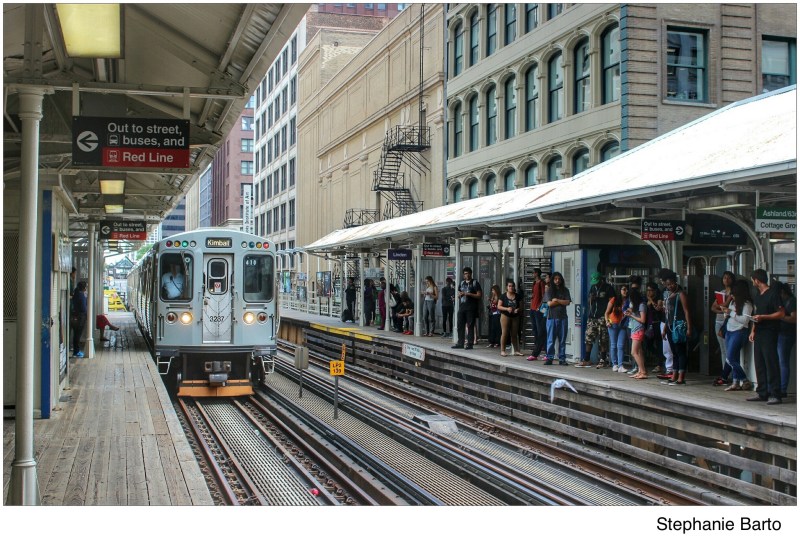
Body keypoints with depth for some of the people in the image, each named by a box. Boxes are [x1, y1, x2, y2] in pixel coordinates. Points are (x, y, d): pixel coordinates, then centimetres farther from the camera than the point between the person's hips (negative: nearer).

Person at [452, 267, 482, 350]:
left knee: (470, 326, -4)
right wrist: (460, 295, 1)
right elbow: (459, 295, 24)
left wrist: (469, 294, -16)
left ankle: (470, 344, -1)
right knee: (460, 325, 6)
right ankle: (460, 343, 12)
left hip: (471, 308, -6)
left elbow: (479, 295, -8)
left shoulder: (475, 283, -1)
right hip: (462, 307, 6)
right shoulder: (462, 283, 17)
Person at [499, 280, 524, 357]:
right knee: (505, 333, -6)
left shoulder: (517, 296, 7)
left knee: (514, 334, 7)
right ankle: (502, 350, -2)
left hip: (515, 317, 3)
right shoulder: (503, 296, -2)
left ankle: (516, 350, 13)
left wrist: (518, 309, -13)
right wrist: (507, 309, -18)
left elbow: (521, 306, 9)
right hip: (505, 316, -3)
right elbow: (499, 306, -3)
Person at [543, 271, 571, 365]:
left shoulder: (565, 290, 10)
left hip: (562, 317, 2)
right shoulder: (549, 290, 5)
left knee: (562, 339, 3)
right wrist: (562, 302, -2)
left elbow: (568, 302, -2)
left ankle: (562, 359, 7)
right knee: (551, 339, -2)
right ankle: (549, 358, 3)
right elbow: (549, 303, -6)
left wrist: (556, 300, -7)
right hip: (552, 317, -2)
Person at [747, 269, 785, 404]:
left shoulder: (773, 293, -10)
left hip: (769, 333, -9)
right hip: (759, 333, 9)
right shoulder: (758, 294, 17)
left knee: (771, 363, -8)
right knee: (759, 363, 9)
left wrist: (763, 317, -18)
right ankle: (762, 393, 15)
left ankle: (775, 394, -7)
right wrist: (753, 330, 15)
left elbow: (781, 313, -13)